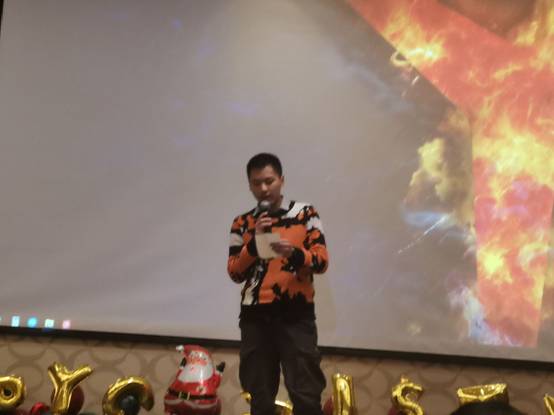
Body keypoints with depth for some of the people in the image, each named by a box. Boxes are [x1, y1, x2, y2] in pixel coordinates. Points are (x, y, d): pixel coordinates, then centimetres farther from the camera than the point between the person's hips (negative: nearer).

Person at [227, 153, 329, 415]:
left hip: (296, 315, -2)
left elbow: (322, 261, -2)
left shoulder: (305, 213, 3)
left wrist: (294, 253, -21)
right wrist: (254, 241, -11)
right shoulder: (242, 223, 8)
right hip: (255, 317, 2)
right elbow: (235, 273, 3)